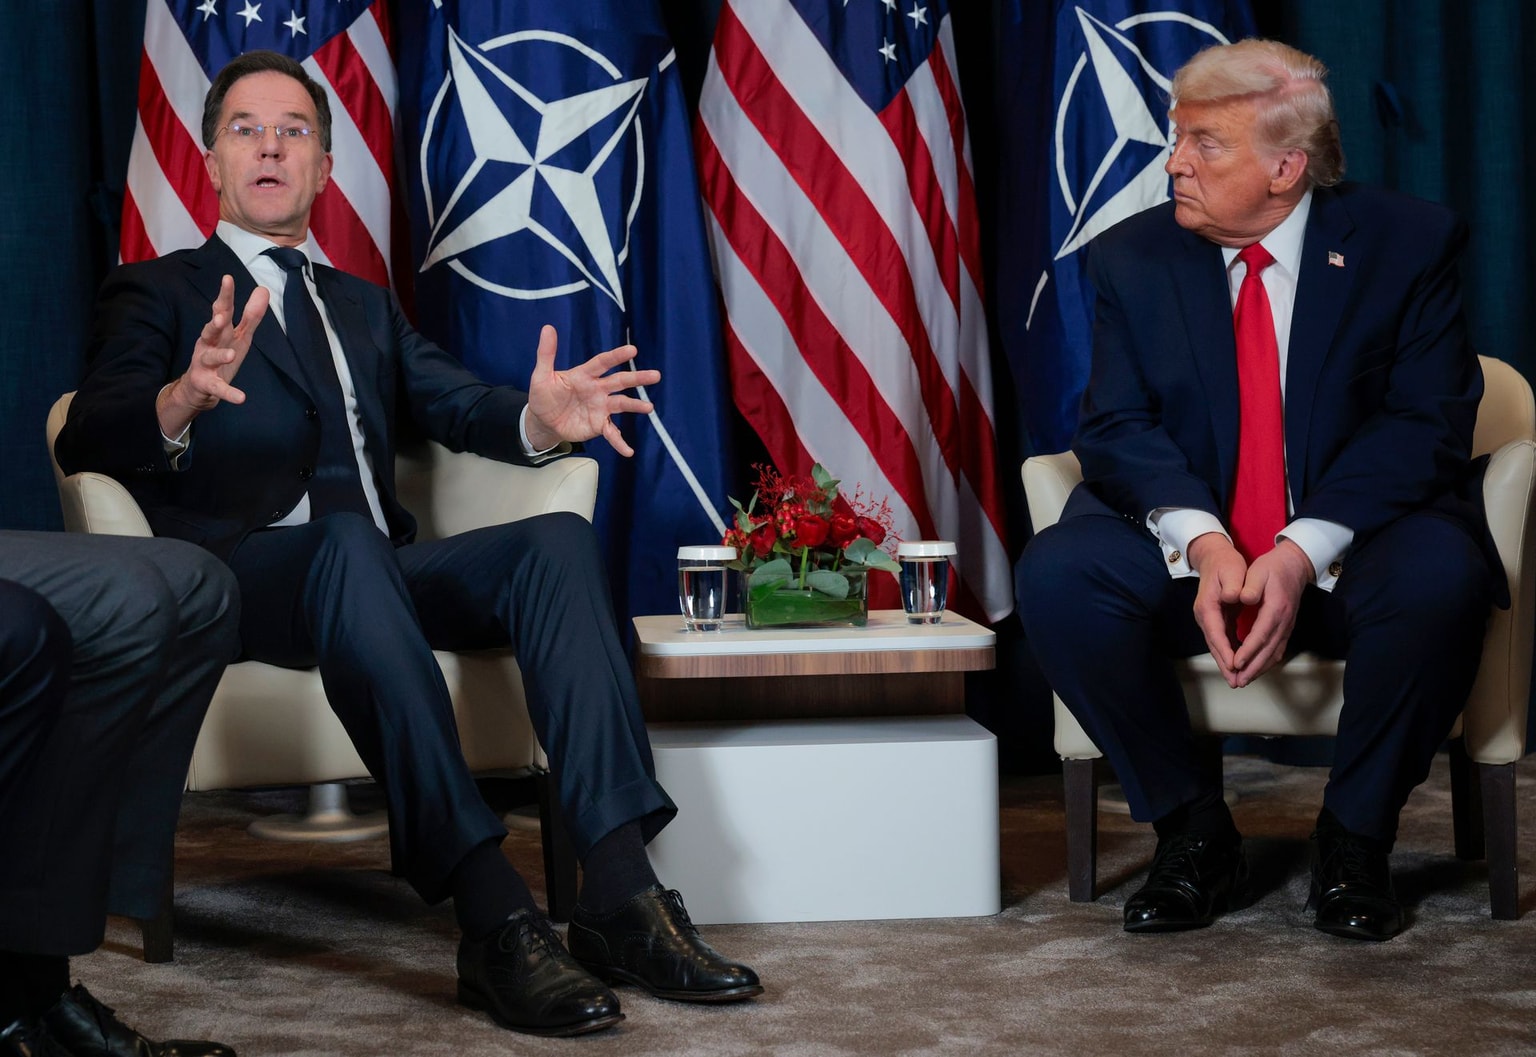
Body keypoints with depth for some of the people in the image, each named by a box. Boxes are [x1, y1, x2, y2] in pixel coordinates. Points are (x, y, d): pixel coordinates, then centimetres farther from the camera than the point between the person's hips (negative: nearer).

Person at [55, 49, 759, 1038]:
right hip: (241, 577, -5)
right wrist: (181, 402, -29)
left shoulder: (366, 306, 29)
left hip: (377, 571, 5)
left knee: (559, 539, -22)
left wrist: (538, 418, -12)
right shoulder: (160, 292, 13)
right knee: (350, 546, -38)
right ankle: (495, 918, -45)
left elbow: (460, 403, 13)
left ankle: (622, 898, -34)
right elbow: (87, 439, -5)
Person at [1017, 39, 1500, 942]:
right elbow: (1117, 427, -4)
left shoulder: (1410, 242, -3)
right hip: (1194, 555, 2)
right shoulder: (1133, 258, 4)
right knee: (1056, 574, -26)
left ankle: (1355, 840, -11)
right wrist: (1202, 541, -24)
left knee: (1441, 575, -35)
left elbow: (1428, 424, -10)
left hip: (1352, 549, -2)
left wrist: (1304, 551, -24)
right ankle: (1194, 833, -9)